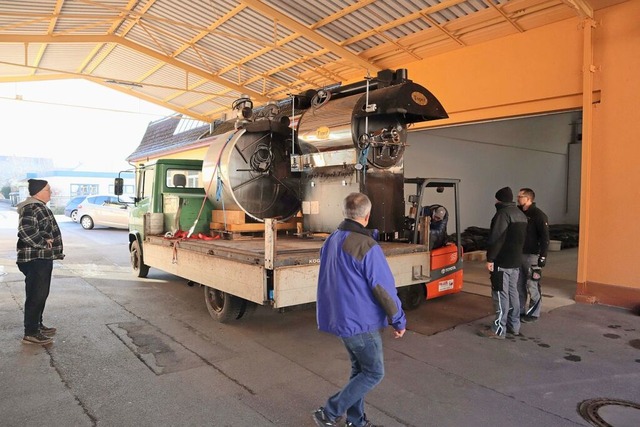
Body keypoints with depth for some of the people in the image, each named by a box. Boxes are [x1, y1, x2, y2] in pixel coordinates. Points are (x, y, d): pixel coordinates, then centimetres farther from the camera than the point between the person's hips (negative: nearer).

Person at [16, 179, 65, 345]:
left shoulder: (39, 207, 15)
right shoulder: (32, 208, -18)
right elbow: (26, 230, -31)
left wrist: (46, 243, 15)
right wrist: (43, 243, -21)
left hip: (41, 258, 11)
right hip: (35, 259, -11)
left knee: (41, 294, 17)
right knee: (36, 296, -5)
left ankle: (37, 325, 28)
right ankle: (31, 333, 2)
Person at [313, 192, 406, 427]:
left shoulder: (330, 241, 4)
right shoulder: (367, 247, -20)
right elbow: (384, 288, -16)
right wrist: (399, 320, -7)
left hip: (339, 318, 8)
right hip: (362, 321, -8)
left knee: (360, 370, 20)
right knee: (374, 373, 8)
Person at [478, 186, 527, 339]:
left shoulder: (503, 213, -15)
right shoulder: (521, 214, 16)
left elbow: (496, 239, -21)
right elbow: (521, 238, 19)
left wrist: (490, 258, -17)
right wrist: (516, 255, 20)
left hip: (502, 262, -9)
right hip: (516, 261, 9)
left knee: (501, 294, -5)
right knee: (513, 292, 16)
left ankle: (499, 329, -1)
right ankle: (514, 326, 24)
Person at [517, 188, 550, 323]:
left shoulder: (538, 215, -11)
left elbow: (545, 237, -13)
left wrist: (543, 256, -17)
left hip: (532, 255, -7)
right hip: (519, 254, 7)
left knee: (532, 286, 0)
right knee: (519, 285, 12)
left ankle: (533, 314, 12)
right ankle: (520, 310, 23)